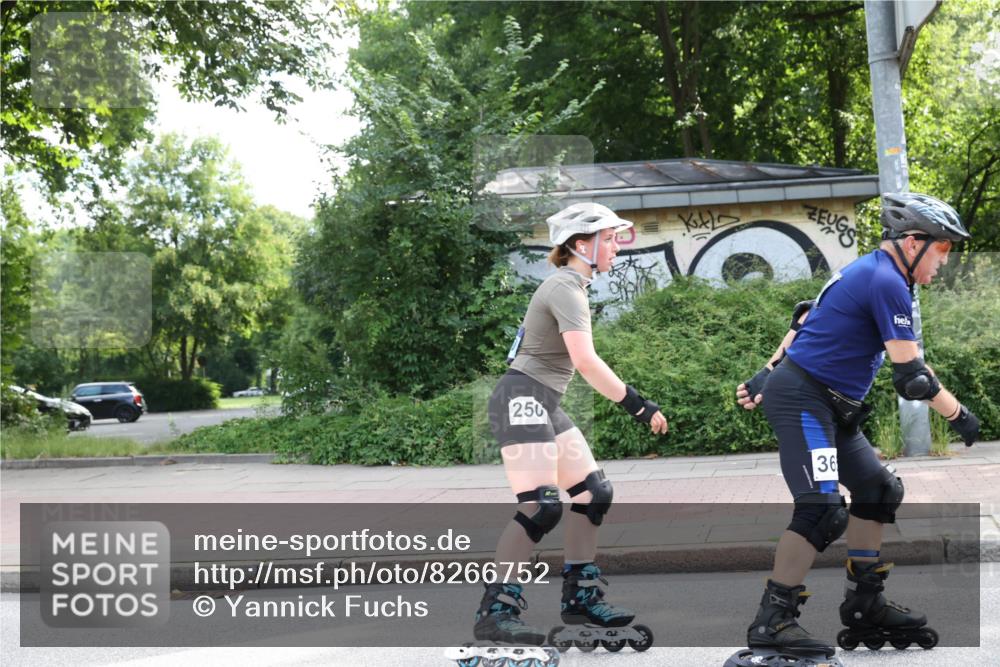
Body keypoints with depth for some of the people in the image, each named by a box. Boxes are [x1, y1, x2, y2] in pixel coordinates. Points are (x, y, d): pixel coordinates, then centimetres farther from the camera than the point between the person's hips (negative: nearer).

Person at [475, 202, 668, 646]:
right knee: (541, 507, -17)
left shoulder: (571, 286, 16)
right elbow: (585, 361, -28)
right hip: (522, 399, -10)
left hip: (544, 404, 10)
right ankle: (495, 610, -11)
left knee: (594, 493, 9)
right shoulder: (566, 288, -15)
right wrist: (636, 404, -26)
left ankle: (580, 596, 17)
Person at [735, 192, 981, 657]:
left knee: (878, 490, 13)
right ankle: (772, 620, -12)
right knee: (823, 509, -17)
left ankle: (865, 603, 20)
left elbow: (806, 319, 20)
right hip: (802, 400, -11)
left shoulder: (864, 272, 14)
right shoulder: (887, 282, -17)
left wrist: (770, 373, 21)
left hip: (828, 405, 11)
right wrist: (959, 416, -8)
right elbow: (911, 374, -18)